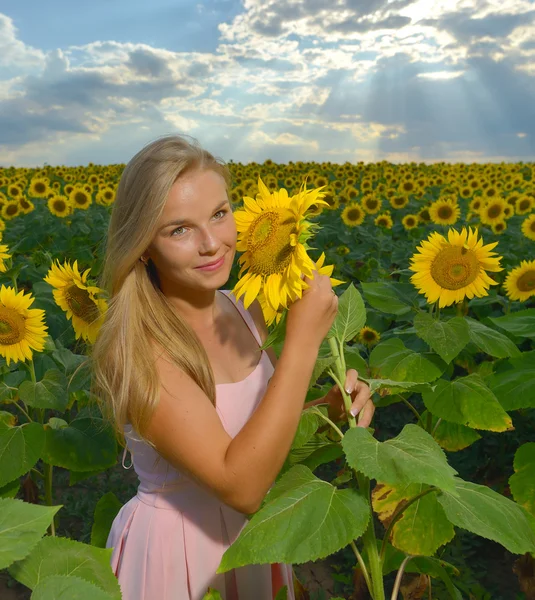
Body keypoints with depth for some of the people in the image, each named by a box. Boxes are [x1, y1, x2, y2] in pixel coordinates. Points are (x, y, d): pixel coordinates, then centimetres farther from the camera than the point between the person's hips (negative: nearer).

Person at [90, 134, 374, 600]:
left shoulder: (246, 311, -9)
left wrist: (331, 410, -16)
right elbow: (241, 486, -32)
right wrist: (304, 338, -33)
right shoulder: (134, 347, -27)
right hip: (178, 556, -5)